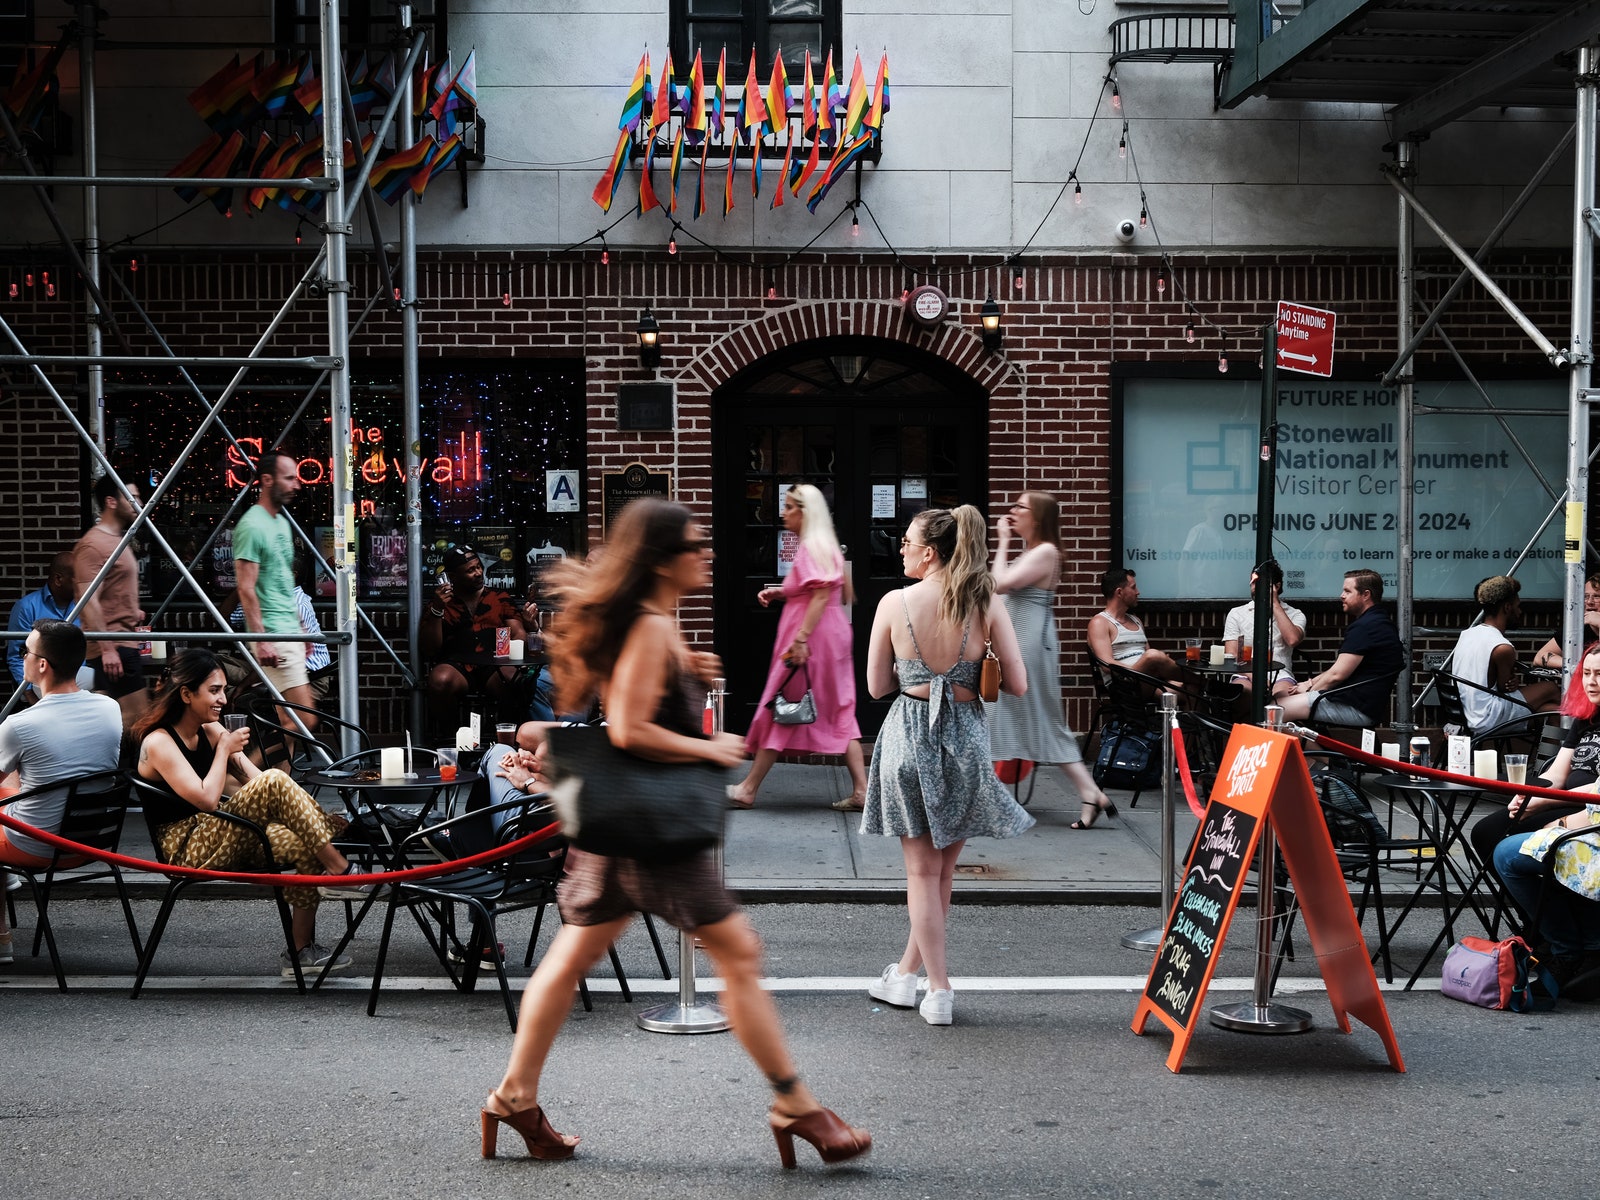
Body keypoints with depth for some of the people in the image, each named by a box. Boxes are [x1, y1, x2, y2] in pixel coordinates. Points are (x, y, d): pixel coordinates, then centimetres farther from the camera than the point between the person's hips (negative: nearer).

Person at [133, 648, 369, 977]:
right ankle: (338, 870, -24)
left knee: (306, 849, -19)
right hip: (187, 850, -8)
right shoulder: (158, 743, -13)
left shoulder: (210, 731, 12)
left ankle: (302, 950, -10)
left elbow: (254, 780, 5)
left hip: (226, 841, 8)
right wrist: (224, 749, -10)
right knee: (274, 782, -27)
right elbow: (206, 799, -22)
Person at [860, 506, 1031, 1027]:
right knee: (942, 868, 17)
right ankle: (906, 973, 30)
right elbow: (1017, 685, -4)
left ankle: (939, 990, 10)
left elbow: (877, 686, -1)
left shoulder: (894, 604, -9)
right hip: (965, 737, 1)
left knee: (922, 870, 9)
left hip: (909, 735, -1)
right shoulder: (987, 604, -6)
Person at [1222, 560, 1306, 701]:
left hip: (1280, 675, 0)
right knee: (1240, 689, -38)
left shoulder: (1294, 614, 15)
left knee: (1285, 693, -37)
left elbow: (1292, 639, -9)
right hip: (1246, 675, 0)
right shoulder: (1236, 614, 16)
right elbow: (1231, 657, 6)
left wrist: (1275, 604, -1)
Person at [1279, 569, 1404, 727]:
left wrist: (1310, 689, -1)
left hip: (1357, 708, -11)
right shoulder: (1378, 622, 18)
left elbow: (1336, 674, -17)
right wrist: (1312, 683, 12)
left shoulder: (1364, 627, -17)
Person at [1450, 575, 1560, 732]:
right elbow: (1503, 690, -8)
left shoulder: (1467, 633, 6)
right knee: (1550, 689, 5)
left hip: (1465, 717, 8)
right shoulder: (1503, 648, -19)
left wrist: (1511, 683, 0)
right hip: (1487, 721, -8)